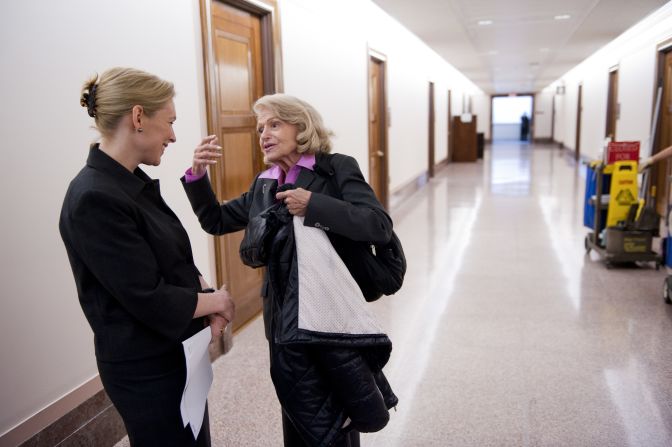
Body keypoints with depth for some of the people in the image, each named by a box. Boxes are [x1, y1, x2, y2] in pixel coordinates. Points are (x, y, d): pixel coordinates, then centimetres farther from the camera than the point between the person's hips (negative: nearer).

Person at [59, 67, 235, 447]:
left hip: (176, 352, 8)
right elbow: (150, 300, -25)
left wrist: (208, 297, -7)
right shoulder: (95, 199, -25)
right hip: (146, 368, -8)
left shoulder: (135, 183, 4)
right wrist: (217, 301, -10)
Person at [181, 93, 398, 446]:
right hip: (285, 323, 6)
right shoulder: (264, 184, 7)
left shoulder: (337, 169, -10)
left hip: (332, 318, -6)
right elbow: (215, 220, 13)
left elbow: (380, 226, -22)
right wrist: (198, 174, -3)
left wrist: (313, 205, -26)